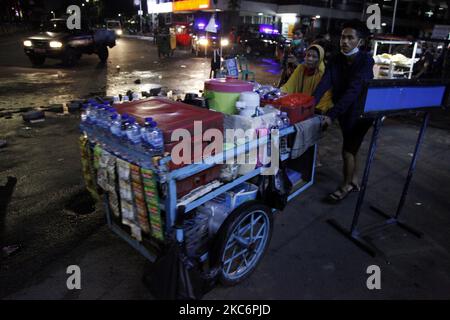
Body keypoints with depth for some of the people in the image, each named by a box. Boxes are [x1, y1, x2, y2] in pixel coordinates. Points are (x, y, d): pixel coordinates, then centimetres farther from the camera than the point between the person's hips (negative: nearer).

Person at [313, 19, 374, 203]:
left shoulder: (366, 62, -21)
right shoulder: (336, 60, -4)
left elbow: (353, 91, -33)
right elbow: (324, 84, -18)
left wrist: (332, 115, -42)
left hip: (361, 111, -5)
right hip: (344, 111, 6)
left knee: (348, 149, -3)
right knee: (351, 148, 16)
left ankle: (346, 185, 18)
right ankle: (354, 181, 34)